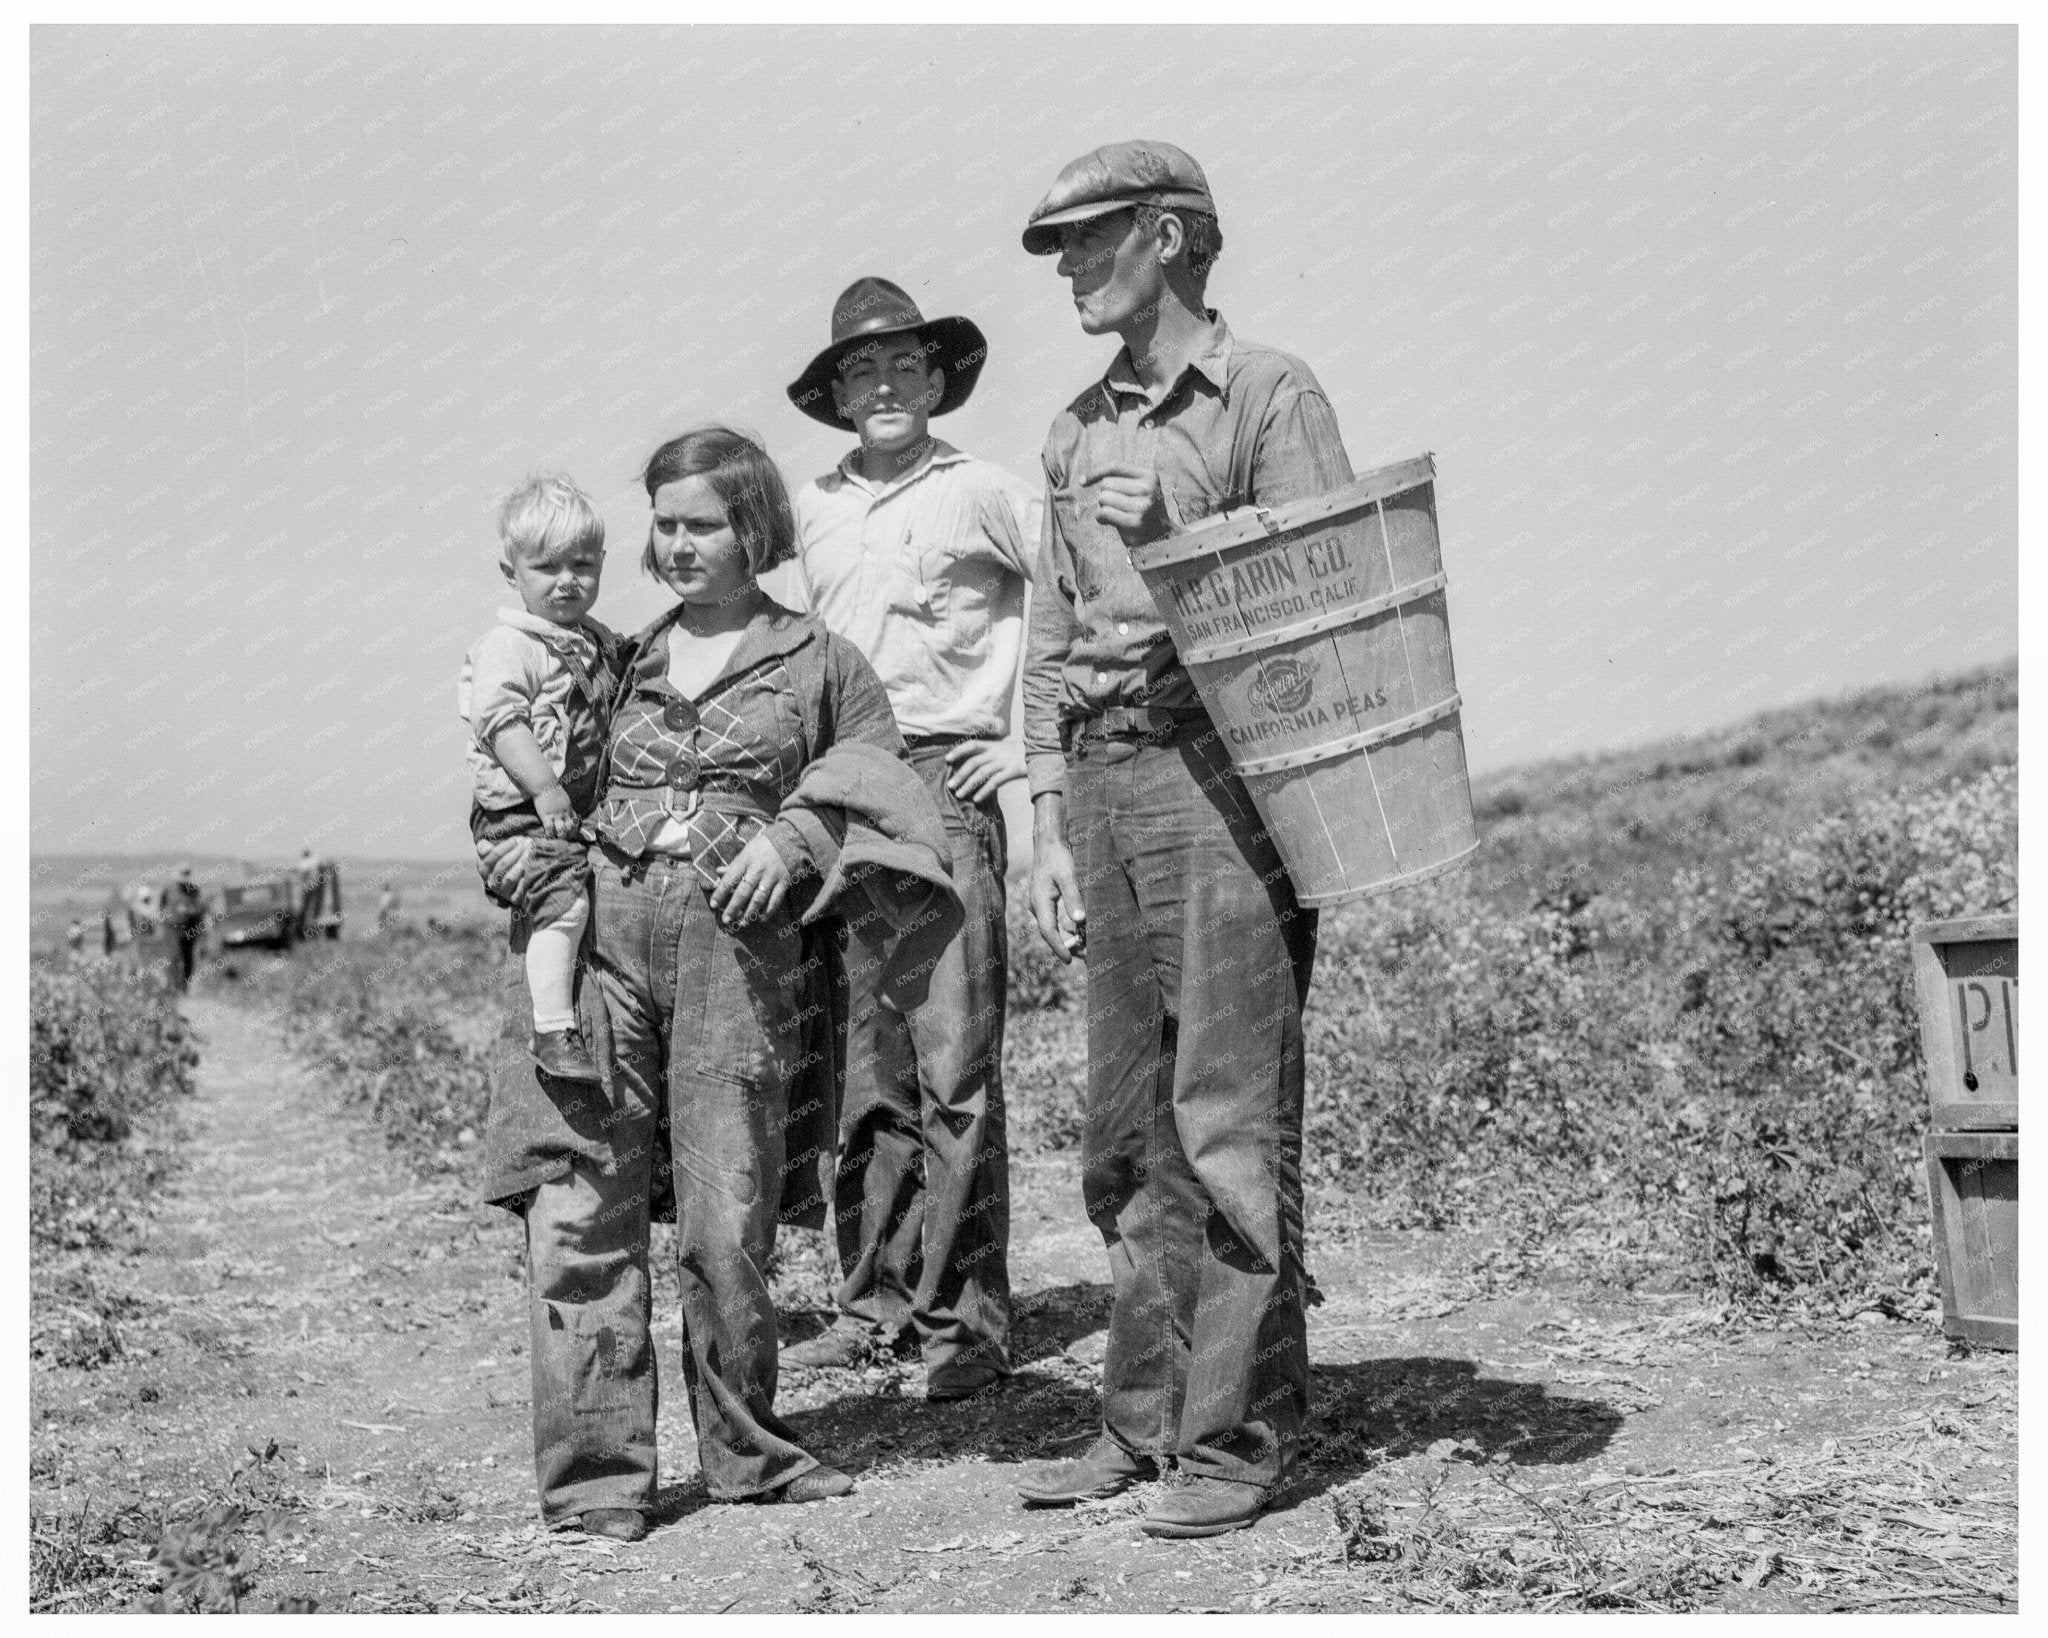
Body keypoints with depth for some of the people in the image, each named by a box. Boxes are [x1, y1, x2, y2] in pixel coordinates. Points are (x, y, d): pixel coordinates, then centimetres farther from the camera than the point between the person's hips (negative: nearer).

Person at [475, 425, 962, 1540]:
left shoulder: (820, 663, 12)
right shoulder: (627, 660, 18)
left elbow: (876, 780, 6)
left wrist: (795, 839, -11)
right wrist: (517, 844, 7)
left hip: (739, 939, -2)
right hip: (598, 930, 2)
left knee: (727, 1218, -2)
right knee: (580, 1207, -7)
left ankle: (746, 1451, 17)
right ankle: (595, 1469, -1)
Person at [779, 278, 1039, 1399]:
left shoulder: (980, 495, 1)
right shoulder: (813, 509, 15)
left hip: (946, 783, -5)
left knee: (955, 1064, -9)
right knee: (863, 1069, 6)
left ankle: (964, 1318, -4)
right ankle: (875, 1300, 14)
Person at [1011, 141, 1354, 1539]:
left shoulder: (1267, 394, -1)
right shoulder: (1079, 432, 18)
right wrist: (1049, 824, 12)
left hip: (1224, 768, -7)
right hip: (1101, 781, 7)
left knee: (1230, 1117, -6)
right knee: (1128, 1122, 9)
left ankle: (1242, 1434, 0)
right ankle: (1145, 1418, 17)